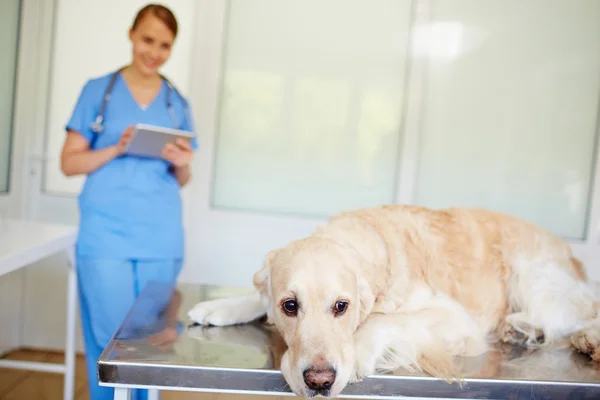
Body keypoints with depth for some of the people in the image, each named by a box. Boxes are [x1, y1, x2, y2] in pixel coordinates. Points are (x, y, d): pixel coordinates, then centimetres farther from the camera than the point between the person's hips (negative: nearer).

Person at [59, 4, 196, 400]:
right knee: (111, 341, 1)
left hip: (161, 239, 2)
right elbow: (69, 162, 3)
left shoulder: (177, 103, 11)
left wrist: (182, 165, -9)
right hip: (106, 236, -2)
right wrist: (116, 150, -13)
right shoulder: (99, 90, 5)